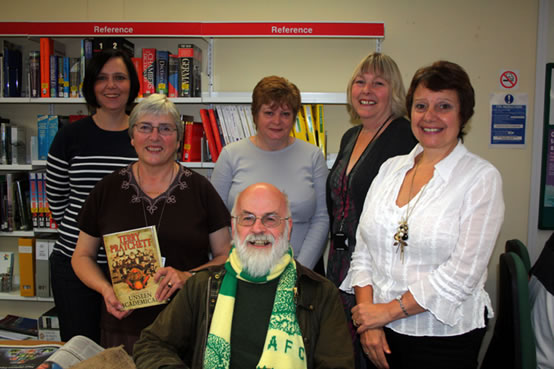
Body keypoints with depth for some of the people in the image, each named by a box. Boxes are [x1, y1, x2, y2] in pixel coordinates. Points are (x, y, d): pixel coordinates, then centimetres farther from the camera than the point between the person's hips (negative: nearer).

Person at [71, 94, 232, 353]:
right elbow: (82, 256, 10)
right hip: (123, 329, 2)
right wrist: (105, 289, -9)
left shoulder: (199, 189, -3)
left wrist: (189, 276, -18)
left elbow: (226, 255, 0)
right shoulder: (108, 189, 2)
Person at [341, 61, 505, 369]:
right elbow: (363, 250, 3)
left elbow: (463, 272, -15)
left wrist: (390, 310, -13)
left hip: (445, 338, -3)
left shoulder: (482, 178, -8)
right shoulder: (391, 168, 4)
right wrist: (368, 317, -7)